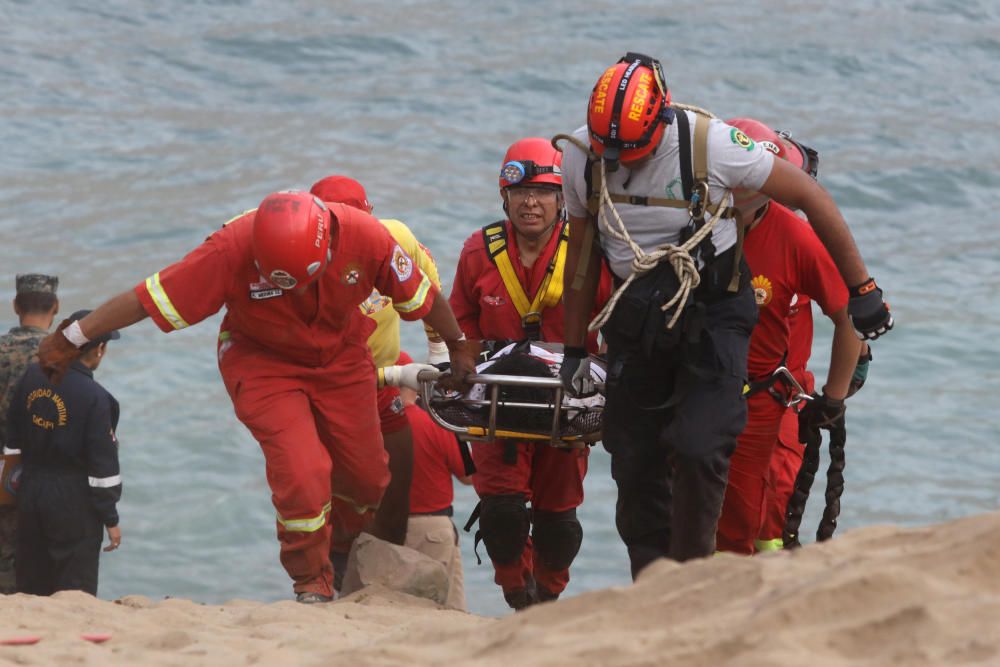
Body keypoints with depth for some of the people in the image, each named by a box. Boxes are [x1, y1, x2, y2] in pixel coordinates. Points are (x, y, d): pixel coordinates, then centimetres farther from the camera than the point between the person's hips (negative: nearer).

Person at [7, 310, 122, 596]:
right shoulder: (94, 398, -17)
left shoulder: (32, 377, 0)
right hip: (74, 502, -6)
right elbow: (102, 463, -14)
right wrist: (110, 518, -6)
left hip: (30, 493, 6)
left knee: (32, 585, 14)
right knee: (75, 591, 2)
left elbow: (13, 435, 8)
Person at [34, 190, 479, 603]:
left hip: (341, 361, 3)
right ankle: (312, 586, 2)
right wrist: (72, 340, -23)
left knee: (366, 479, 8)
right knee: (301, 473, -19)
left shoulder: (364, 238, -27)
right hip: (263, 362, -3)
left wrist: (458, 345, 8)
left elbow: (420, 295, -8)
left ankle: (344, 556, 39)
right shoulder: (233, 249, -33)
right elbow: (151, 297, -28)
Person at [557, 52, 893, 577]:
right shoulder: (581, 156, -8)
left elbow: (811, 198, -10)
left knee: (699, 451, -19)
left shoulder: (712, 144, -20)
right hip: (636, 323, 4)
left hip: (712, 316, -4)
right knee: (635, 469, 2)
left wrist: (861, 289, -6)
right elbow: (582, 250, 8)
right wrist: (574, 348, 11)